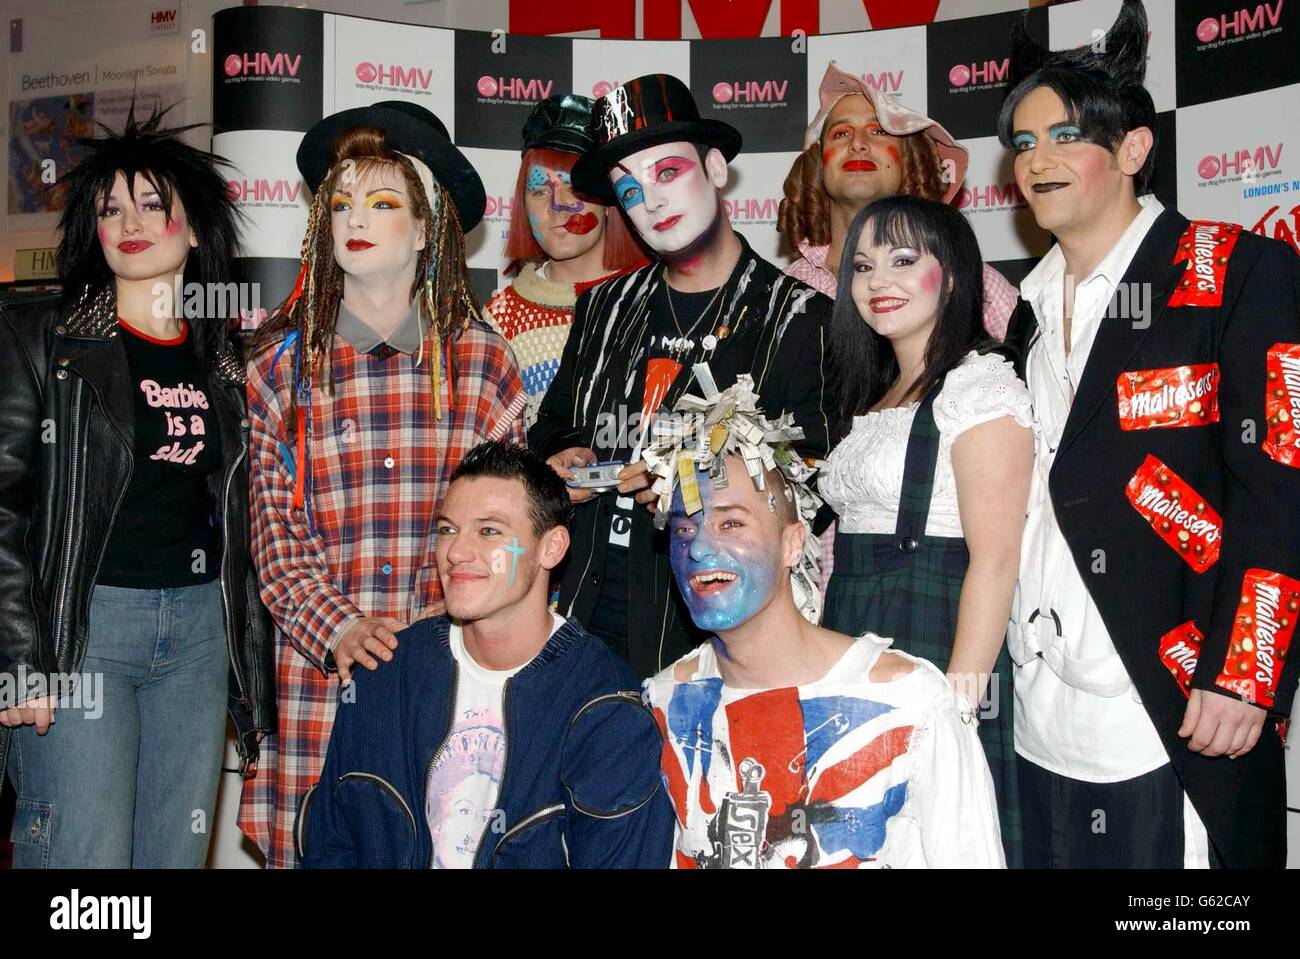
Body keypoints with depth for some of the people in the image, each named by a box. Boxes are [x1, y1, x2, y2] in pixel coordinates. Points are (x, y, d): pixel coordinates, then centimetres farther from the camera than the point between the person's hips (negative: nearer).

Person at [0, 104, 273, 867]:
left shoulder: (224, 360, 12)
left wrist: (253, 659, 13)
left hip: (199, 627, 4)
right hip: (81, 626, -4)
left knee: (177, 854, 9)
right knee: (85, 858, -7)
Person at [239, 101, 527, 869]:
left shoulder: (480, 357, 4)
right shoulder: (285, 358, 3)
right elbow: (273, 522, 2)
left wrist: (441, 620, -8)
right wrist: (335, 626, -11)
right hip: (321, 657, 0)